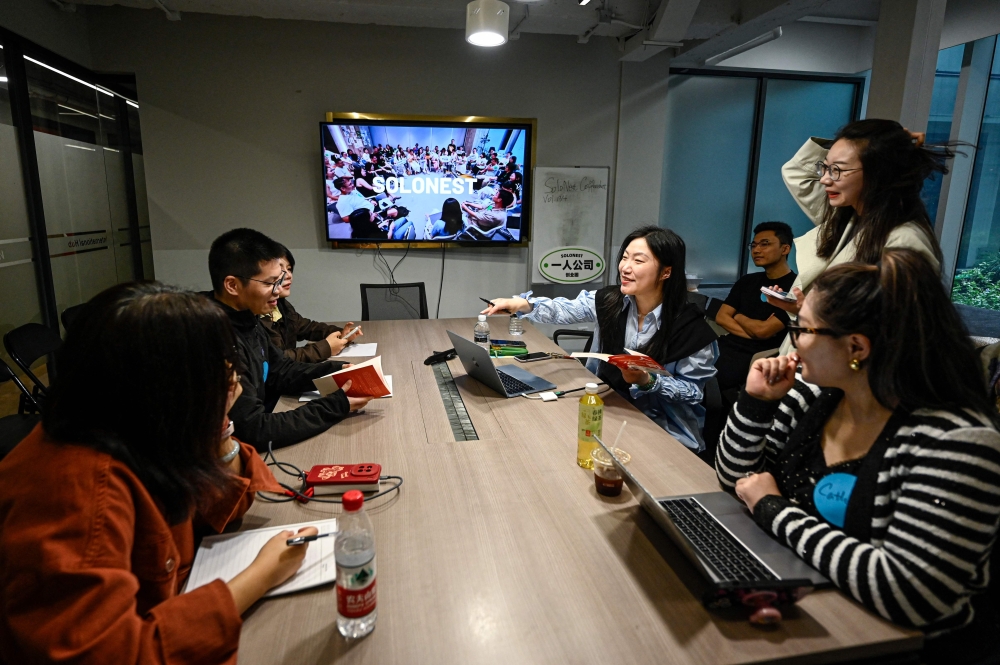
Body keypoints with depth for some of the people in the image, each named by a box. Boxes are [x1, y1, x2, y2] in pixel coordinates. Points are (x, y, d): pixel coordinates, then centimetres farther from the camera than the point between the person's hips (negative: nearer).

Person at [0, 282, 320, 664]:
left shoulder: (131, 434, -7)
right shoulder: (80, 487, -32)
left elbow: (215, 509, 5)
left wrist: (217, 424, -11)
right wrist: (261, 575, -26)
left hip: (159, 614, 7)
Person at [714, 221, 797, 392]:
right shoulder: (747, 281, 17)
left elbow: (762, 330, -14)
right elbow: (721, 317, 9)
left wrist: (738, 317, 6)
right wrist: (751, 331, -8)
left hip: (755, 356, -7)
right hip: (726, 345, 7)